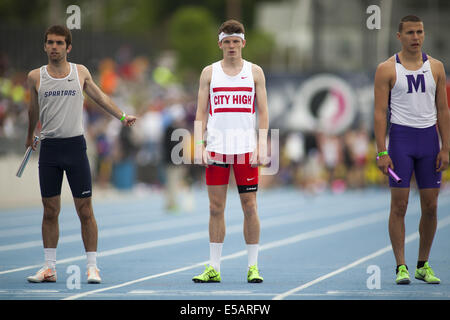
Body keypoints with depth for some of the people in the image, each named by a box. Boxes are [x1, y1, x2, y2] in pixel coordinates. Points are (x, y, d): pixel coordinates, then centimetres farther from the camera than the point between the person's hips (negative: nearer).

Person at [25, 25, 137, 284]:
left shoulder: (80, 72, 3)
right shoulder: (36, 77, 4)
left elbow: (100, 97, 17)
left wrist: (123, 116, 11)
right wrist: (31, 136, 29)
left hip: (75, 146, -1)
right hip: (49, 148, 1)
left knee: (85, 210, -2)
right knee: (50, 210, 4)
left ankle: (92, 267, 3)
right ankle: (50, 267, 10)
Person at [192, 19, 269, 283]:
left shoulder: (255, 72, 6)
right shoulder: (209, 73, 8)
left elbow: (263, 111, 5)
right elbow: (201, 112, 7)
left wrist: (262, 145, -5)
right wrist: (199, 145, -3)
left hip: (246, 148, -1)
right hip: (216, 148, 1)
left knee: (250, 206, 0)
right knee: (216, 207, 2)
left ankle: (253, 266, 6)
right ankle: (214, 268, 6)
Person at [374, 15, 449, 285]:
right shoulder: (387, 69, -1)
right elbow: (380, 112, -3)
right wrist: (382, 152, -10)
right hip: (400, 136, -3)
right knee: (399, 204, -5)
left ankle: (423, 265, 15)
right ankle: (401, 267, -1)